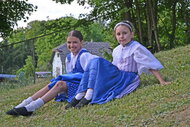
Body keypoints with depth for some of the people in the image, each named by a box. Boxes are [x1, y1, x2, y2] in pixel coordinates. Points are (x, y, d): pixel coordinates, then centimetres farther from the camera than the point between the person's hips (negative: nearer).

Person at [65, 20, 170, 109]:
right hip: (118, 76, 7)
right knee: (94, 62, -11)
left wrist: (161, 81, -16)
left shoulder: (136, 47, -7)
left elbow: (151, 65, -10)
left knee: (98, 63, -22)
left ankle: (89, 97, -30)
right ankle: (79, 96, -21)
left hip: (128, 78, -7)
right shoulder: (116, 51, 15)